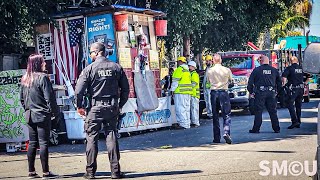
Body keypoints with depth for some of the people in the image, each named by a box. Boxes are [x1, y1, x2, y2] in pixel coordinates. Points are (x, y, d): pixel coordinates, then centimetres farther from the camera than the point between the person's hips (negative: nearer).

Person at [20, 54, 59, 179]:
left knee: (32, 143, 10)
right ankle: (45, 172, -2)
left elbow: (21, 98, 14)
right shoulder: (42, 77, -13)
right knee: (43, 143, -4)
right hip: (42, 115, -7)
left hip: (30, 116, 7)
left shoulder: (25, 79, 8)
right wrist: (55, 112, -6)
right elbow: (49, 97, -14)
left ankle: (31, 171, 12)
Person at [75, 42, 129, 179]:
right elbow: (125, 88, 8)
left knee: (92, 138, 4)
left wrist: (79, 106, 4)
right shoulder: (116, 67, 5)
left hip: (95, 108, -3)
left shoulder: (89, 69, -6)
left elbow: (79, 90, -9)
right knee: (111, 137, 6)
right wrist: (120, 105, 17)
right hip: (112, 107, 3)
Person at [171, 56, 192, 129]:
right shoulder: (187, 70, 19)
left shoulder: (179, 70, -9)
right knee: (186, 108, 11)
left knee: (180, 108, -7)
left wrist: (172, 90, -6)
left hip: (180, 92, -9)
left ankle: (183, 124, -11)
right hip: (188, 92, 9)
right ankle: (187, 124, 11)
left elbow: (175, 81, -12)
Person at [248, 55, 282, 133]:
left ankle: (256, 129, 1)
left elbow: (250, 82, -1)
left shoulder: (256, 70, -2)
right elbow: (279, 82, 14)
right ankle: (276, 128, 9)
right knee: (273, 111, 8)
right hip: (271, 93, 3)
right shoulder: (274, 70, 9)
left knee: (258, 111, 1)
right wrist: (278, 91, 21)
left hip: (260, 93, -3)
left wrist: (251, 92, 8)